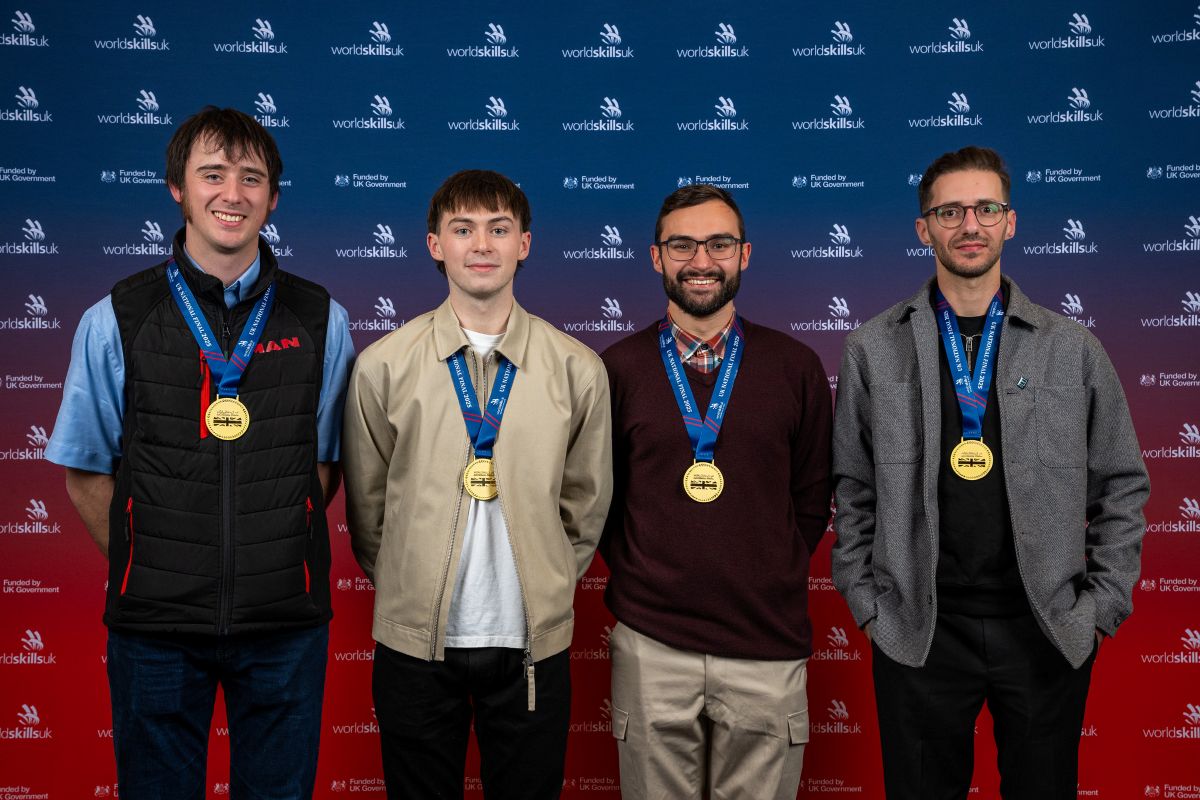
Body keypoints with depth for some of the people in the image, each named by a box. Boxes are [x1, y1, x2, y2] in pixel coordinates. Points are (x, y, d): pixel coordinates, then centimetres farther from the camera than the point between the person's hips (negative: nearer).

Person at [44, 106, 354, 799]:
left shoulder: (321, 320, 1)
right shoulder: (115, 322, 0)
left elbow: (325, 461, 8)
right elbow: (87, 477, 5)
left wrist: (276, 564, 1)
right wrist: (146, 572, -1)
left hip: (286, 620, 1)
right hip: (157, 622, 0)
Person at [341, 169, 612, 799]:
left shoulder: (578, 369, -1)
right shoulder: (381, 365, -2)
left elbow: (586, 502, 8)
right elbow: (366, 502, 6)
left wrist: (547, 587, 9)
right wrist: (404, 585, 8)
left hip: (533, 641, 1)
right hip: (414, 640, 0)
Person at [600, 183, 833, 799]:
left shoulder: (795, 367, 2)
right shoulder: (617, 369, 1)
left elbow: (812, 499, 8)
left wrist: (773, 582, 2)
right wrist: (637, 575, 1)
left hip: (768, 644, 1)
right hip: (650, 645, 0)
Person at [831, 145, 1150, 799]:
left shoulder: (1073, 348, 3)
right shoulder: (872, 350, 1)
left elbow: (1122, 484, 7)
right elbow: (851, 491, 5)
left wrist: (1105, 604, 1)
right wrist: (864, 602, 0)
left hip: (1049, 631, 1)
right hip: (917, 631, -1)